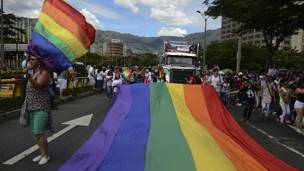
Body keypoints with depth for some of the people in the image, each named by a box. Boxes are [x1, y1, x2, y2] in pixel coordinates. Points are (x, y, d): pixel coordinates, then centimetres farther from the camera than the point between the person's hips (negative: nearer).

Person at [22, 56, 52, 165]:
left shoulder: (44, 73, -14)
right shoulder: (34, 72, 11)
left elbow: (37, 86, -31)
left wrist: (27, 75, -42)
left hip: (41, 108, -9)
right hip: (32, 107, 9)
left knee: (39, 133, -9)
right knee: (35, 133, 12)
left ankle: (46, 155, 10)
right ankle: (43, 154, 25)